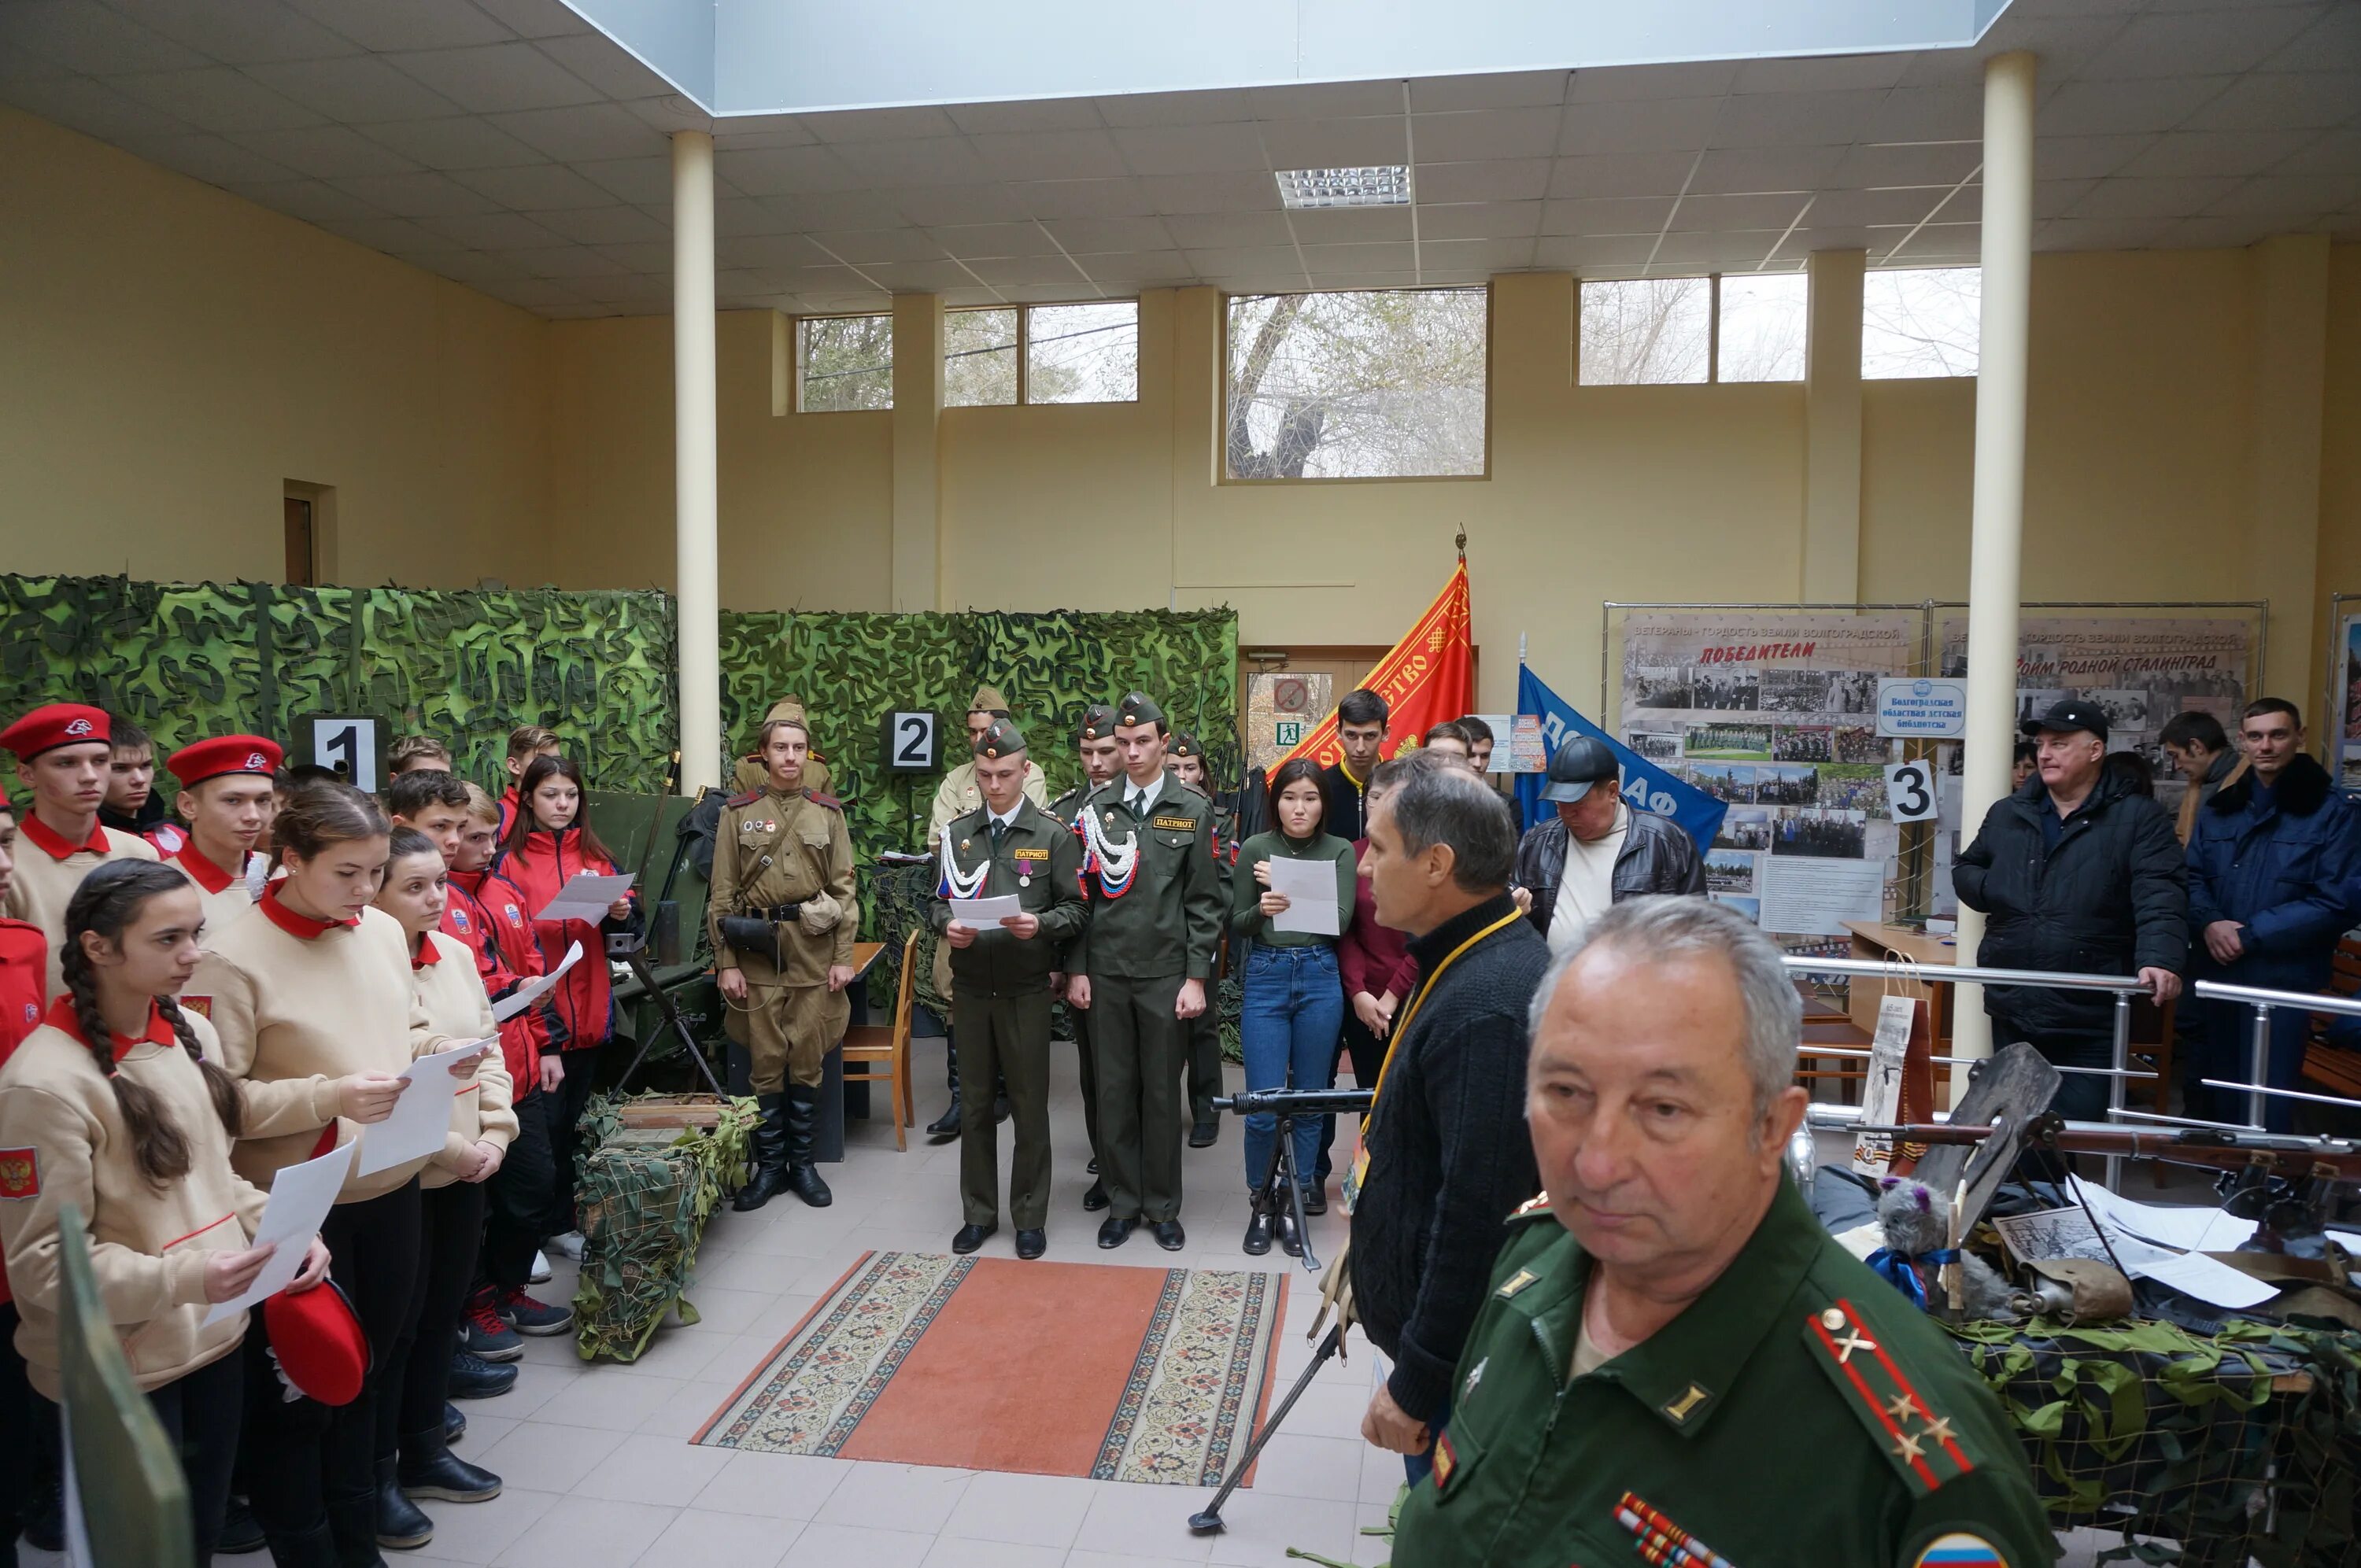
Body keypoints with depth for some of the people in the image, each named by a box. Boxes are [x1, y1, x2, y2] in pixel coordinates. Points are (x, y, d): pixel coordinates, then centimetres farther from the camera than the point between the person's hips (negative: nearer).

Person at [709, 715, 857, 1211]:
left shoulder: (828, 812, 6)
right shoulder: (738, 813, 3)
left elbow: (845, 889, 4)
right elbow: (723, 895, 1)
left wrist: (843, 957, -2)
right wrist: (727, 963, -4)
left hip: (815, 952, 1)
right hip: (757, 953, -1)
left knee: (808, 1063, 7)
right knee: (766, 1064, 5)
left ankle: (803, 1164, 19)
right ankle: (769, 1167, 17)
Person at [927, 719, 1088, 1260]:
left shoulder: (1053, 835, -2)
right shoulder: (957, 833, 8)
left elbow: (1077, 910, -3)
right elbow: (937, 902, 11)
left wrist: (1041, 923, -22)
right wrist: (946, 925, -10)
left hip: (1027, 989, -3)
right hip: (970, 987, 3)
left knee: (1030, 1105, 5)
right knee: (976, 1103, 12)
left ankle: (1030, 1216, 19)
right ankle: (978, 1213, 25)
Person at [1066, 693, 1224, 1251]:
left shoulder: (1193, 810, -1)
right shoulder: (1098, 808, 4)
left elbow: (1204, 902, -2)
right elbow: (1082, 892, 6)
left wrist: (1196, 978, -6)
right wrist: (1077, 969, 3)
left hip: (1166, 973, -2)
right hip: (1106, 973, 2)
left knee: (1162, 1093, 7)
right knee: (1114, 1091, 8)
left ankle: (1163, 1206, 21)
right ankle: (1122, 1202, 23)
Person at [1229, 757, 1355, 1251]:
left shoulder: (1340, 851, 2)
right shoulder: (1254, 849, 1)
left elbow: (1341, 920, -8)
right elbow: (1237, 926, 4)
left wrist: (1293, 894, -18)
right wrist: (1261, 909, -17)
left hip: (1320, 979, 1)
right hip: (1266, 976, -1)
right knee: (1264, 1104, -1)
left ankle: (1299, 1202, 23)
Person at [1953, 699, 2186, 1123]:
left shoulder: (2138, 818, -3)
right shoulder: (2007, 814, 11)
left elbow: (2161, 898, -15)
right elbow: (1966, 869, 24)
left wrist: (2160, 958, -32)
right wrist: (1992, 891, 1)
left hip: (2090, 1020, -4)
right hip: (2012, 1009, 5)